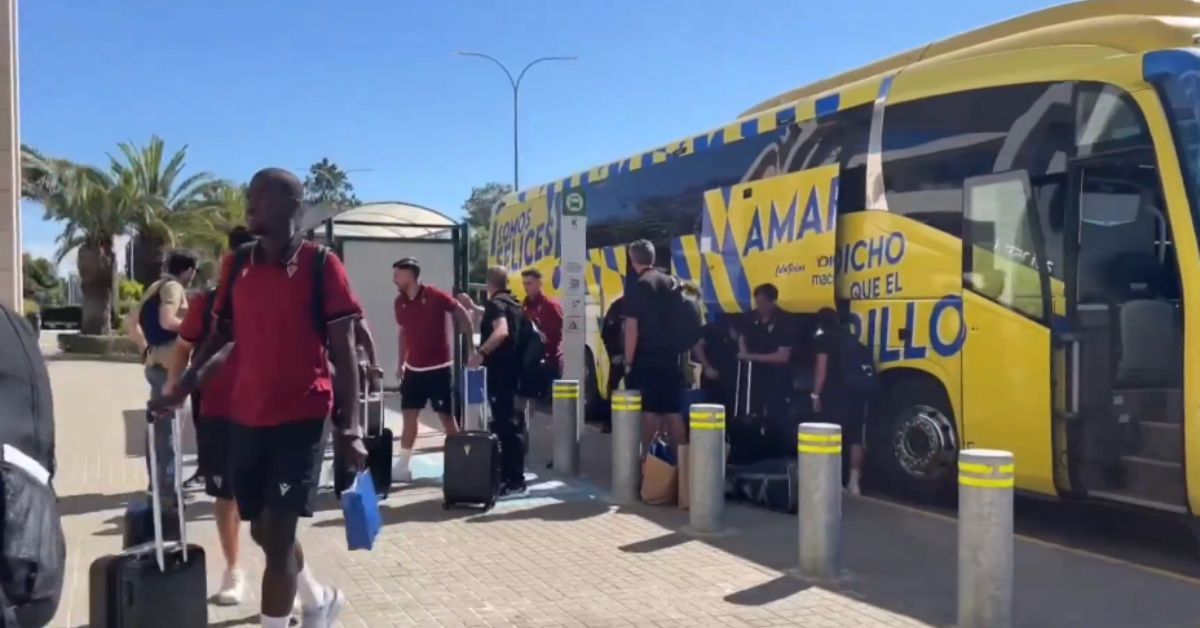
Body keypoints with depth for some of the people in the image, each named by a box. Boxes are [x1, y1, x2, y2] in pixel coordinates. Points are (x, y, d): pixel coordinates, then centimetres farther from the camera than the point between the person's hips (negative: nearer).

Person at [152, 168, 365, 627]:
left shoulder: (322, 266, -7)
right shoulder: (235, 267, 9)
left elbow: (342, 351, -7)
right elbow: (221, 336, 15)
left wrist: (349, 426, -12)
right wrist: (182, 390, 1)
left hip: (301, 418, -6)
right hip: (246, 418, 6)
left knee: (277, 534, -3)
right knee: (263, 531, 17)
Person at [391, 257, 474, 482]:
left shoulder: (435, 296, -13)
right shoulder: (400, 302, 4)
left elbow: (462, 315, -6)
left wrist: (471, 346, -7)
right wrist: (401, 364, 16)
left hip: (439, 367, -5)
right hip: (413, 368, 5)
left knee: (445, 415, 1)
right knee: (409, 415, 5)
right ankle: (402, 466, 11)